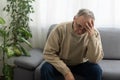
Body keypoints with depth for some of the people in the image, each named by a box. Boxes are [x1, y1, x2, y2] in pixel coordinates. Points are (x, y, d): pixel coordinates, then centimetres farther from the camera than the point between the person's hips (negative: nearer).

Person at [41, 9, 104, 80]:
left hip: (81, 64, 1)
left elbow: (95, 60, -26)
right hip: (60, 64, 0)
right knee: (46, 69, -28)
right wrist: (66, 71, -26)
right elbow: (49, 53, -19)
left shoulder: (94, 33, -17)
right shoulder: (60, 29, -20)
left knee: (97, 70, -26)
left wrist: (92, 36, -37)